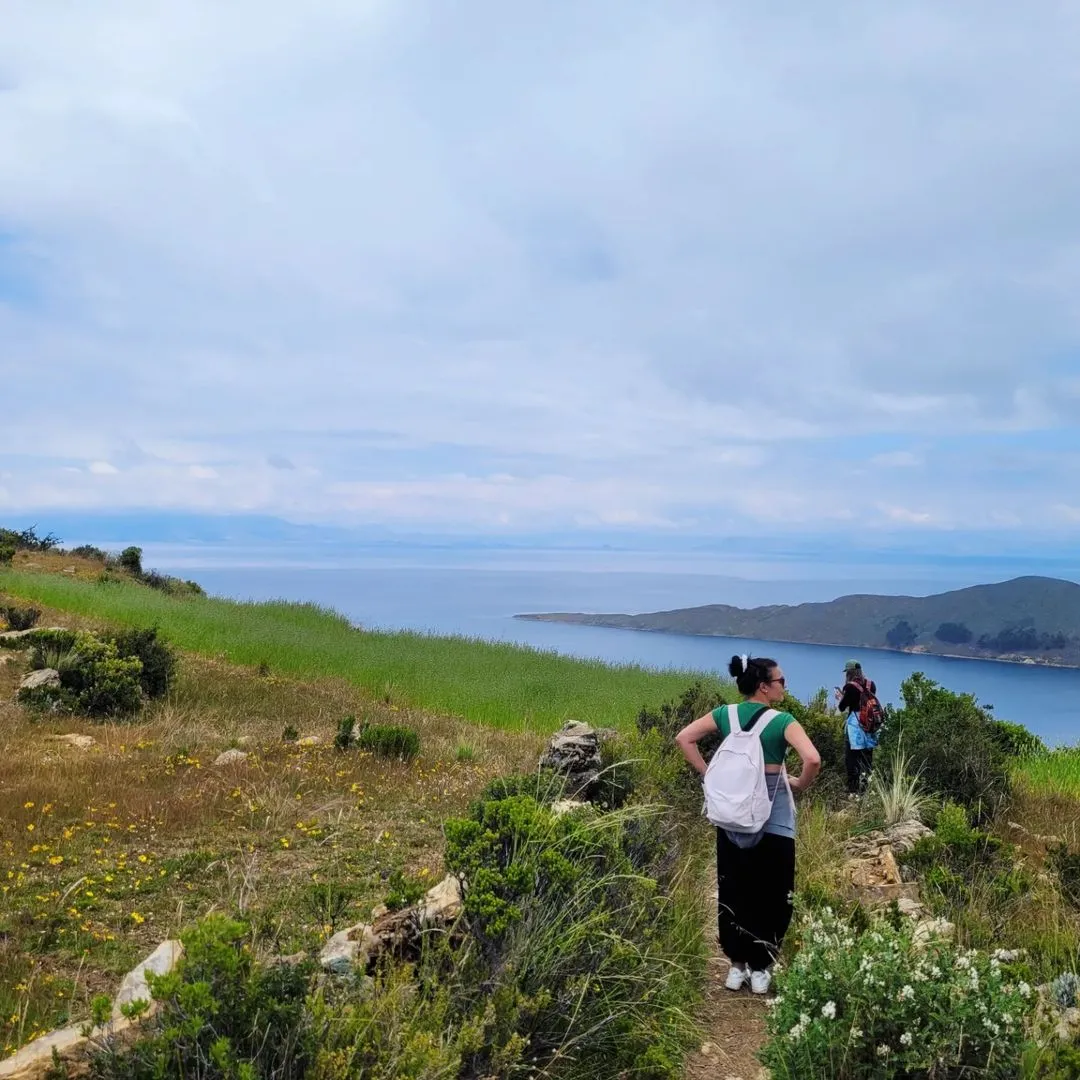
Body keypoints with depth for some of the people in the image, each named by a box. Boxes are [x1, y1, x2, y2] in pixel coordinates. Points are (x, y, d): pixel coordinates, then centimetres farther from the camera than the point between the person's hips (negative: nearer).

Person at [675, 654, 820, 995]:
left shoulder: (724, 715, 1)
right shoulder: (782, 721, -12)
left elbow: (684, 738, 0)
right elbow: (812, 759, -24)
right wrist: (800, 784, -5)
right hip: (772, 818, -4)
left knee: (732, 891, 14)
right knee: (771, 894, 11)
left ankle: (736, 965, 22)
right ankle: (760, 968, 17)